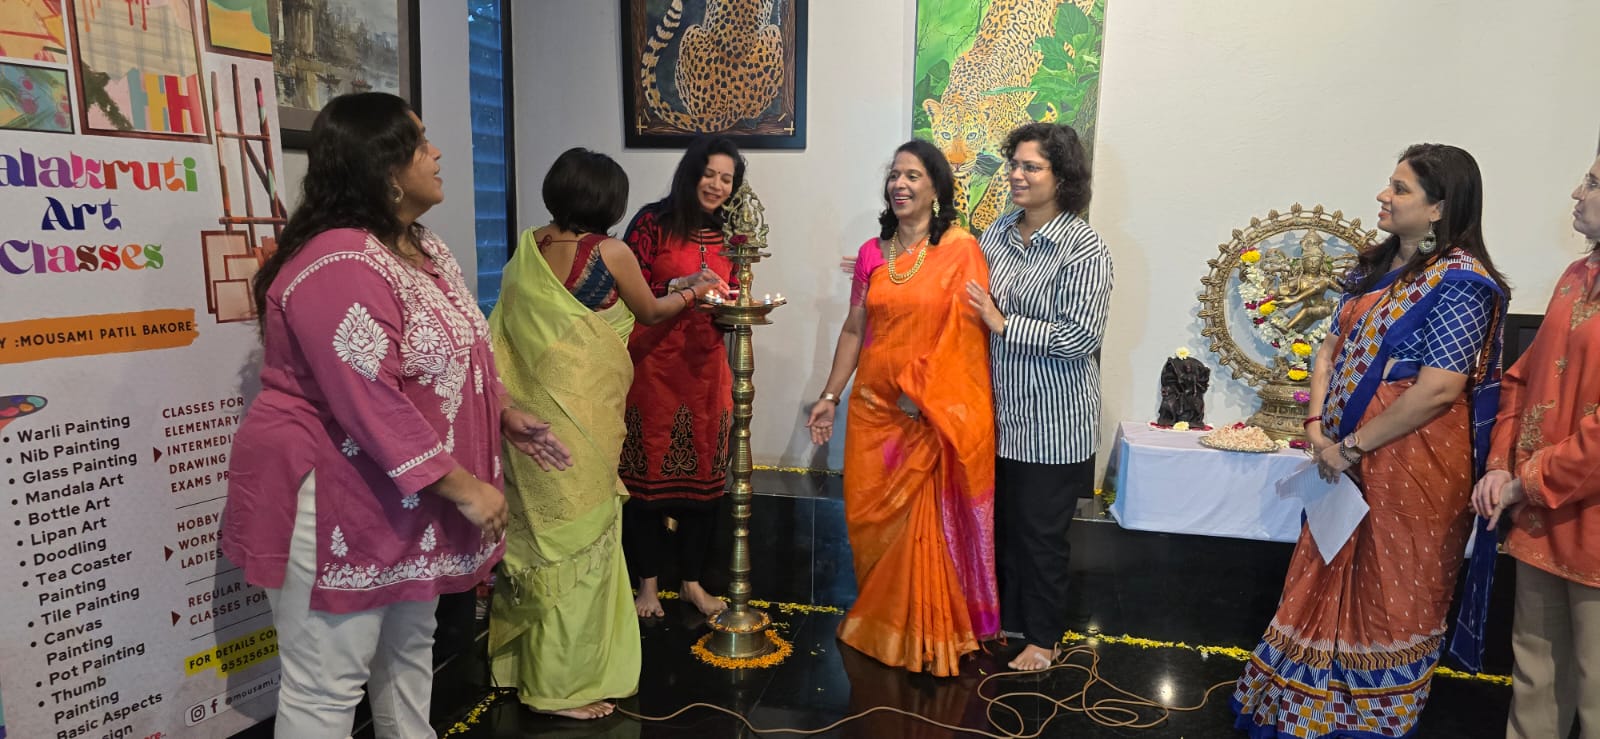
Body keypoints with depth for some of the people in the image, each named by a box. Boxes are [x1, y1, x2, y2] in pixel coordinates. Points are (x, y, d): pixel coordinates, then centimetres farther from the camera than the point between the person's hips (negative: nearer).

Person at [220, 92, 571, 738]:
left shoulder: (425, 249, 8)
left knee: (409, 648, 23)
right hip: (335, 499, -10)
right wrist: (462, 485, -25)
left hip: (406, 498, 10)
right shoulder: (339, 267, -24)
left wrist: (506, 416, 15)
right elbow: (371, 403, -29)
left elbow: (456, 355, 20)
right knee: (327, 685, 2)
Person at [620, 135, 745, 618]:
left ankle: (692, 581, 25)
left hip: (706, 365, 5)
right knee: (648, 472, 4)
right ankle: (647, 583, 20)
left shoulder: (728, 233, 9)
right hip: (653, 362, -4)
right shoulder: (654, 222, -6)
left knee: (703, 474, 9)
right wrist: (679, 287, -21)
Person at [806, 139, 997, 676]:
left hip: (935, 414, -4)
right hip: (874, 409, 5)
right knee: (870, 519, 11)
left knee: (927, 526, 3)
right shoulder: (873, 254, 7)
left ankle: (927, 635, 22)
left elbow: (966, 331, -10)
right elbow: (854, 330, 11)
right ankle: (878, 624, 31)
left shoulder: (960, 249, -6)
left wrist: (921, 393, -14)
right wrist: (829, 397, 9)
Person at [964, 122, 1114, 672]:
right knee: (1001, 522, 17)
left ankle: (1043, 637, 27)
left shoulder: (1084, 249, -14)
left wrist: (1003, 324, -19)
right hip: (1002, 411, 6)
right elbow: (973, 302, 19)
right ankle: (1006, 619, 36)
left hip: (1052, 420, -6)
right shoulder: (1000, 231, 5)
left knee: (1041, 532, 7)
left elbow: (1081, 337, -21)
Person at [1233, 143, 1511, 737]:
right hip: (1348, 462, 8)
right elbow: (1331, 348, 12)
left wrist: (1351, 447, -16)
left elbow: (1439, 389, -21)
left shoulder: (1459, 281, -15)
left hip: (1412, 463, -8)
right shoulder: (1373, 267, 10)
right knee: (1332, 584, 17)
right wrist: (1318, 425, -3)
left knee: (1392, 597, 8)